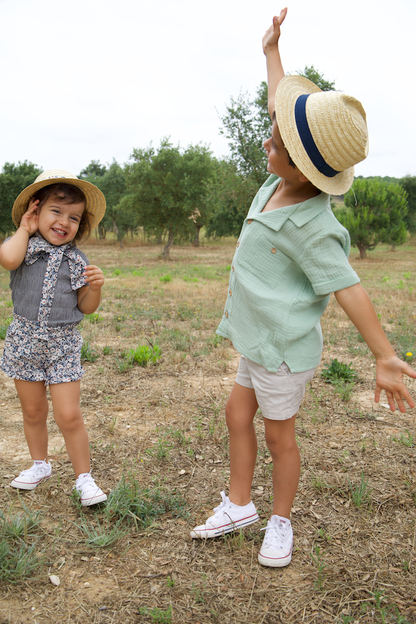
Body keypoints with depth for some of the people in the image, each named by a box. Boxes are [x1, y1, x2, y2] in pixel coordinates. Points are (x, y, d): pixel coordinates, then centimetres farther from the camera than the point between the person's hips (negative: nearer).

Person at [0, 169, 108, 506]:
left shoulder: (77, 260, 2)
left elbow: (86, 307, 6)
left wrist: (95, 286, -14)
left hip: (63, 344, 0)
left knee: (69, 415, -4)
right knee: (33, 411, 14)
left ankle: (84, 477, 12)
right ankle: (40, 464, 38)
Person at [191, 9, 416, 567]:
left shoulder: (311, 227, -26)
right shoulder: (283, 180, -2)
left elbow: (347, 289, -24)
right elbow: (285, 106, 12)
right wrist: (271, 52, 21)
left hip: (285, 350, -8)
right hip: (258, 339, 9)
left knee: (278, 436, 7)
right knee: (237, 416, 16)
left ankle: (281, 523, 30)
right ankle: (239, 505, 33)